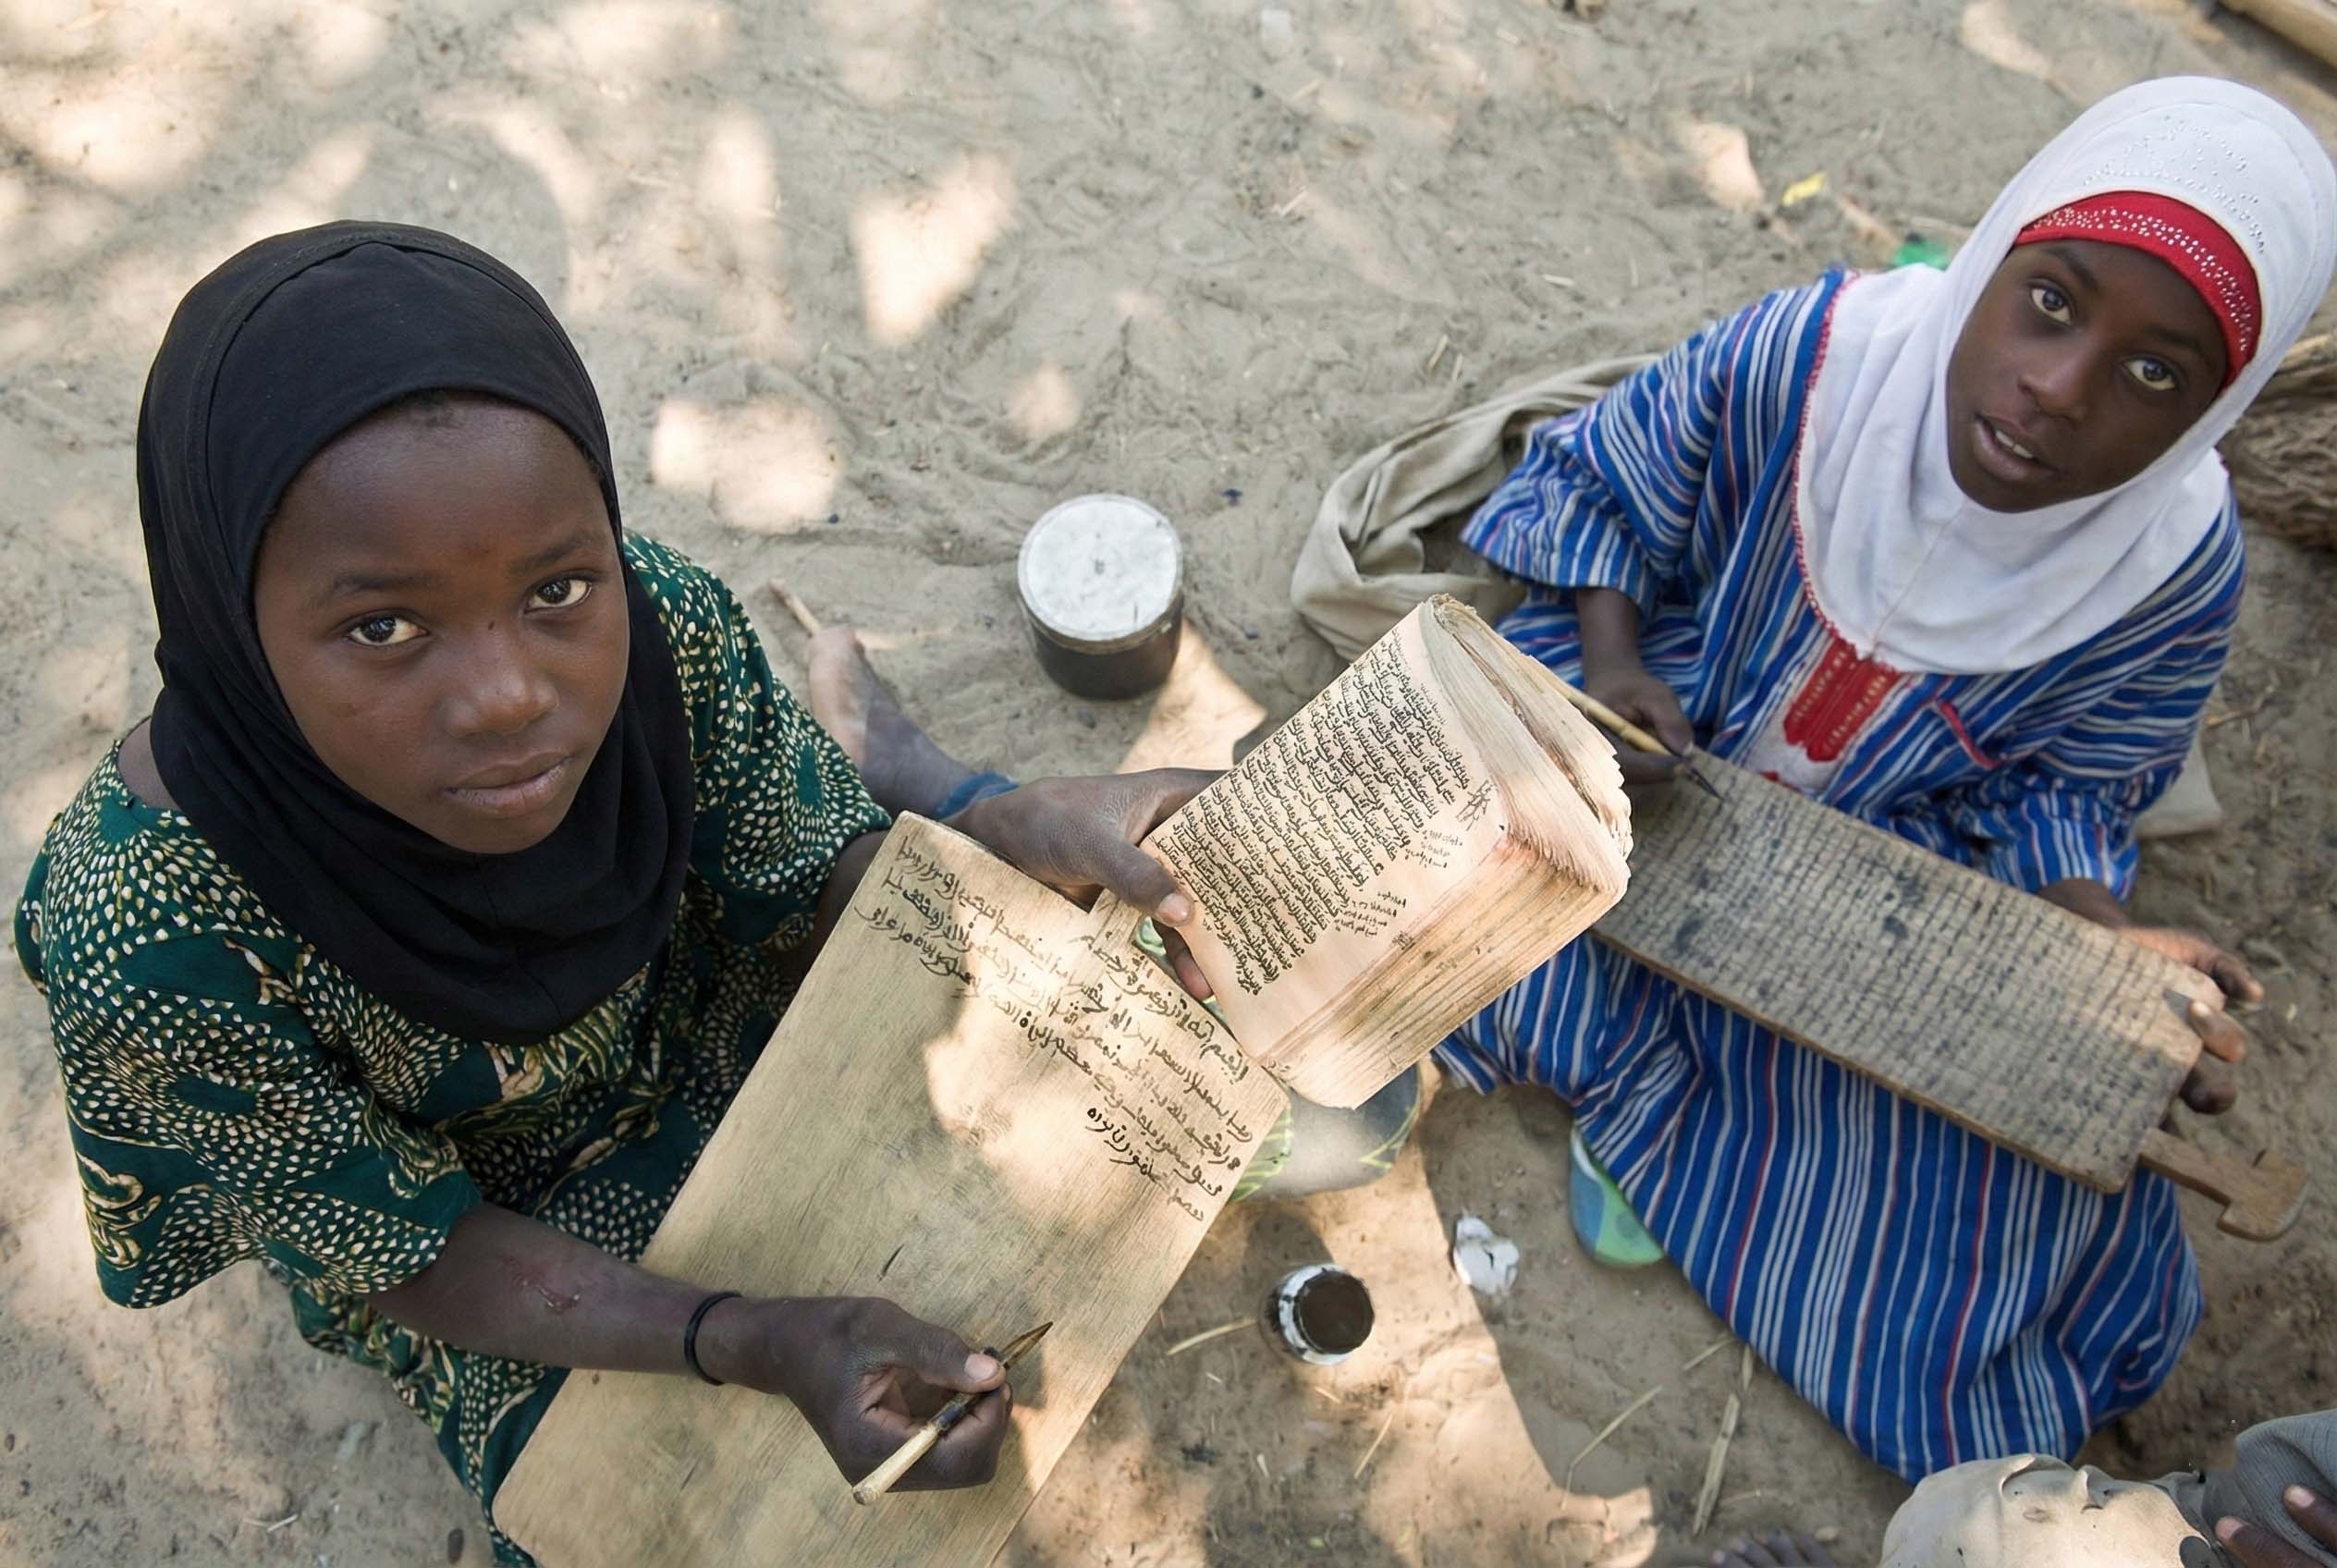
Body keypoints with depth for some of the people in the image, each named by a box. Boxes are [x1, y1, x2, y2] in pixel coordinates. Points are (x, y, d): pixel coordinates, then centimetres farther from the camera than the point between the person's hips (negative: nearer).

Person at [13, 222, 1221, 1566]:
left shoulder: (663, 625, -30)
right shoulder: (145, 937, -37)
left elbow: (810, 874, -13)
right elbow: (404, 1251, -22)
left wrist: (1014, 831, -35)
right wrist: (757, 1342, -37)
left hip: (714, 1029, 3)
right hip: (484, 1232, -2)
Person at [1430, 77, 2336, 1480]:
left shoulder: (2178, 566, -21)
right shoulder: (1804, 358, -27)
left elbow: (2055, 785, -5)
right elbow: (1589, 484, -9)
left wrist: (2109, 938, -25)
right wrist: (1611, 665, -25)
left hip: (1898, 869, 1)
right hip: (1657, 729, -1)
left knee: (2018, 1185, -7)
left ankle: (1639, 1073, 7)